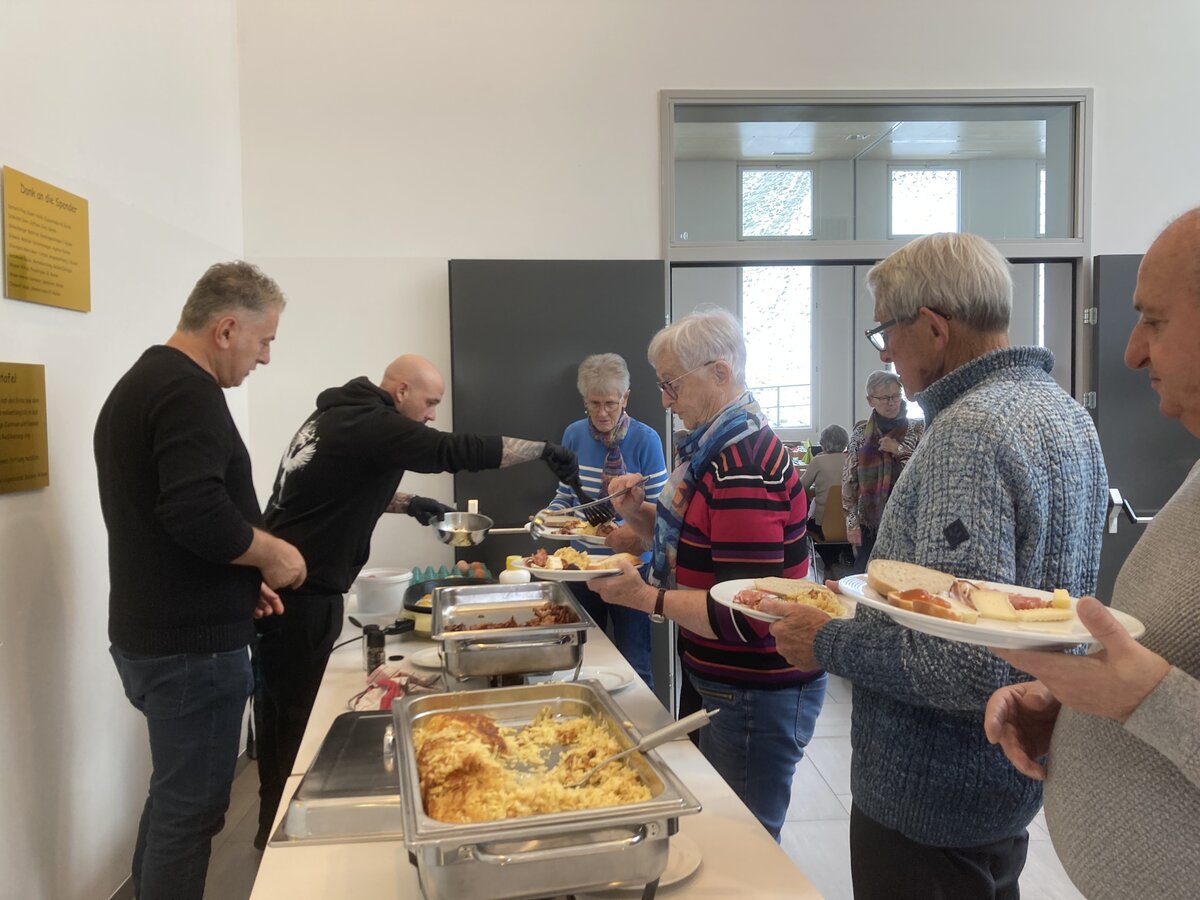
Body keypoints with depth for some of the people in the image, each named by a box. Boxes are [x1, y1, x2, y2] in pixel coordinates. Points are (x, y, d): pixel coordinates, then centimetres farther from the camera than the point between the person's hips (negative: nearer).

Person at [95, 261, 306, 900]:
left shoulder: (138, 385, 15)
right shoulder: (189, 392, -18)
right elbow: (199, 514, -31)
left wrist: (240, 578, 14)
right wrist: (271, 555, -13)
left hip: (148, 636, 10)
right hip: (192, 644, -10)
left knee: (174, 795, 21)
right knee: (192, 806, 2)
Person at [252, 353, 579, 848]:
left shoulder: (339, 416, 14)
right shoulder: (371, 425, -18)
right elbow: (461, 450, -22)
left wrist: (406, 503, 15)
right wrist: (544, 449, -13)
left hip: (282, 587, 10)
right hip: (301, 597, -10)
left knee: (284, 711, 18)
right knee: (294, 717, 1)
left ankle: (276, 829, 30)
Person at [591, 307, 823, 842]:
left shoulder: (745, 468, -26)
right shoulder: (714, 448, 6)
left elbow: (744, 616, -28)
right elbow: (691, 540, 18)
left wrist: (647, 598, -22)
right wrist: (638, 513, 1)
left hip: (756, 697, -10)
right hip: (713, 681, 10)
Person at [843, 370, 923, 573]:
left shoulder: (917, 430, 3)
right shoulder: (861, 432, 5)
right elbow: (849, 480, 4)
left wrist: (900, 450, -13)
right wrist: (852, 521, -1)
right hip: (869, 522, 1)